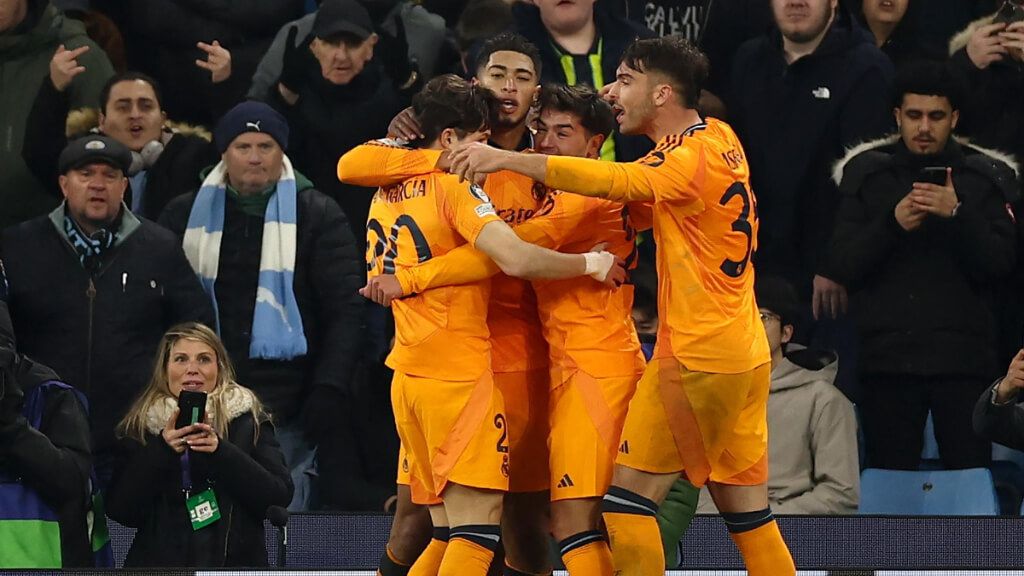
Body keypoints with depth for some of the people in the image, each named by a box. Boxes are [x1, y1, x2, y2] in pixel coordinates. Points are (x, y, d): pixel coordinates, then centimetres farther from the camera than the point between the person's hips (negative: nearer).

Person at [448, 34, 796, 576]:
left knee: (628, 493, -4)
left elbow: (614, 181, -31)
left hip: (696, 357, -9)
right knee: (746, 509, 10)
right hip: (745, 353, 9)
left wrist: (507, 159, -35)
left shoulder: (693, 158, -16)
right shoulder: (720, 136, 11)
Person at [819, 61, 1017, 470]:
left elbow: (1000, 264, -2)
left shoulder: (987, 176, 8)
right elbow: (840, 267, 3)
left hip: (963, 360, -1)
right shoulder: (865, 173, 10)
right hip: (888, 356, 1)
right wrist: (892, 223, -12)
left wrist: (958, 214, -16)